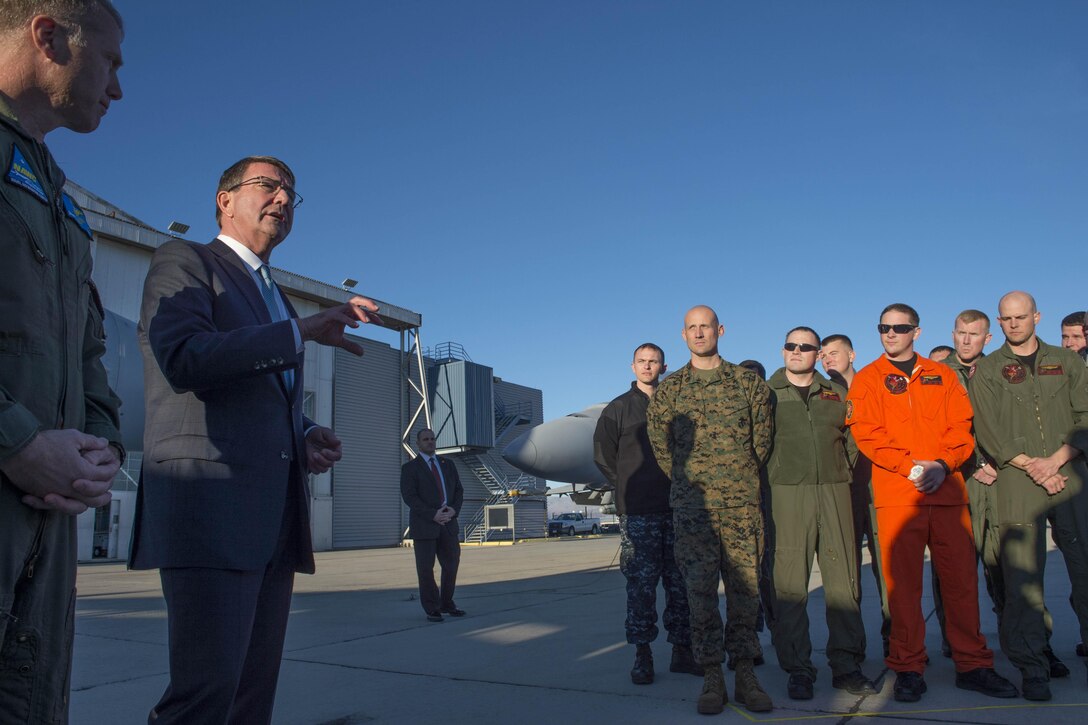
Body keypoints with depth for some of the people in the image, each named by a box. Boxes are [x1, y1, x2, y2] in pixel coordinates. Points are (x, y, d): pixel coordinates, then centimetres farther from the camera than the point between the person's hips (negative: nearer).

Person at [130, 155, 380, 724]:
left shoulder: (275, 299, 27)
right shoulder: (183, 261, 4)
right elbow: (184, 359, -15)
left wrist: (308, 438, 10)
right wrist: (302, 331, -16)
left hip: (275, 517, 8)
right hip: (210, 505, -7)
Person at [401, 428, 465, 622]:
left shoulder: (448, 465, 16)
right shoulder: (410, 467, 1)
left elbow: (459, 490, 12)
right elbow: (409, 497, -9)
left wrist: (454, 509, -8)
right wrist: (433, 515, -17)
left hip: (448, 523, 4)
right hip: (424, 525, -4)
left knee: (451, 564, 4)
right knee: (426, 568, 0)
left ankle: (447, 604, 19)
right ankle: (432, 609, 10)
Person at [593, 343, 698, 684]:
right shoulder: (618, 409, 7)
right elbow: (603, 454, 6)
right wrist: (627, 488, 3)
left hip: (676, 508, 2)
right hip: (637, 511, -2)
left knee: (680, 581, 5)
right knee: (641, 582, -2)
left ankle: (682, 650, 15)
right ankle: (642, 655, 5)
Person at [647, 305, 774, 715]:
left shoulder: (748, 383, 7)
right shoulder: (669, 391, 6)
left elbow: (762, 439, 12)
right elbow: (661, 447, 12)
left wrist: (741, 479, 11)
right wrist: (691, 483, 11)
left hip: (743, 504, 0)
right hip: (692, 507, 0)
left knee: (745, 590, 4)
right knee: (701, 592, 0)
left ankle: (746, 676, 14)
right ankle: (712, 678, 9)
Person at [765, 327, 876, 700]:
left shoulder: (837, 393, 17)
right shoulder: (767, 393, 8)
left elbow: (851, 438, 19)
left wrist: (848, 475, 7)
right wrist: (763, 493, -2)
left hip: (835, 491, 3)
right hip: (787, 493, -2)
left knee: (843, 578, 2)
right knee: (789, 582, -2)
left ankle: (846, 664, 12)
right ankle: (798, 669, 7)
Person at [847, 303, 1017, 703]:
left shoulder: (942, 375, 15)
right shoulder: (867, 379, 7)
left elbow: (961, 426, 7)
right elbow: (866, 433, -4)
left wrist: (943, 464, -10)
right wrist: (911, 466, -14)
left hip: (947, 488, 3)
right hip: (896, 491, -2)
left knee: (961, 575, 6)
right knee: (902, 580, -2)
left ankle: (972, 665, 18)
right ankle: (908, 669, 8)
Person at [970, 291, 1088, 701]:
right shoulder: (987, 370, 10)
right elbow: (989, 432, 1)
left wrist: (1055, 460, -7)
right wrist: (1031, 466, -9)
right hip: (1017, 484, -2)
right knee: (1022, 579, -5)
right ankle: (1033, 669, 1)